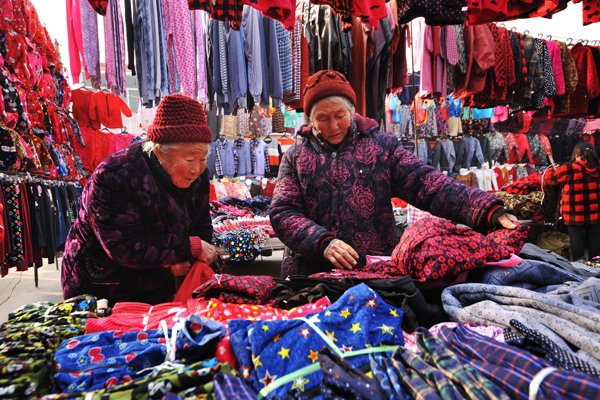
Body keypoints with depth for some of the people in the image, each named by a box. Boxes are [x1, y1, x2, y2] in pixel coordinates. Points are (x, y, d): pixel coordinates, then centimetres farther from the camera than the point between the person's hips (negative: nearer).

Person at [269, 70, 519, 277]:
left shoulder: (381, 146, 6)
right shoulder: (295, 156, 7)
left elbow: (427, 185, -3)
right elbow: (282, 212, -1)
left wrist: (488, 210, -16)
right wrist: (322, 242, -18)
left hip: (379, 272, 0)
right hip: (310, 275, 0)